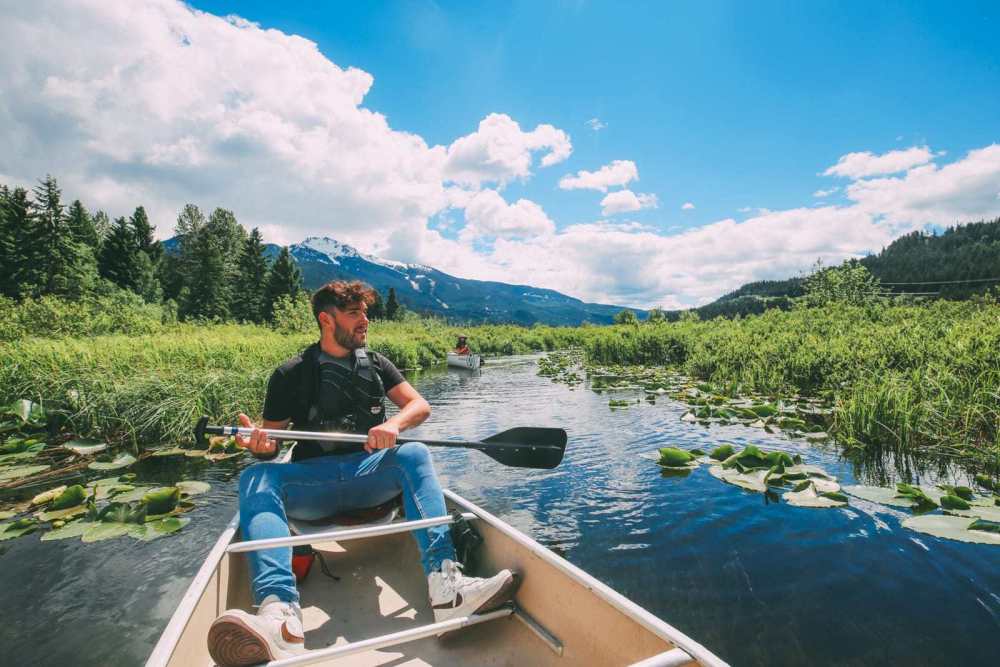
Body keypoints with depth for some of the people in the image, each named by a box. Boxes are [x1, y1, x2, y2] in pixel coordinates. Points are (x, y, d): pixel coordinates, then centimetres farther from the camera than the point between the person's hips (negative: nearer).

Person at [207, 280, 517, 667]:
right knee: (255, 479, -27)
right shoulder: (291, 375, 6)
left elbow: (419, 405, 3)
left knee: (413, 455, -27)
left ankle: (445, 586, -42)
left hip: (369, 476, 1)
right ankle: (280, 614, -49)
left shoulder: (375, 365, 13)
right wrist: (259, 445, -19)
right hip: (311, 482, 0)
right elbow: (270, 446, 6)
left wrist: (393, 424, -19)